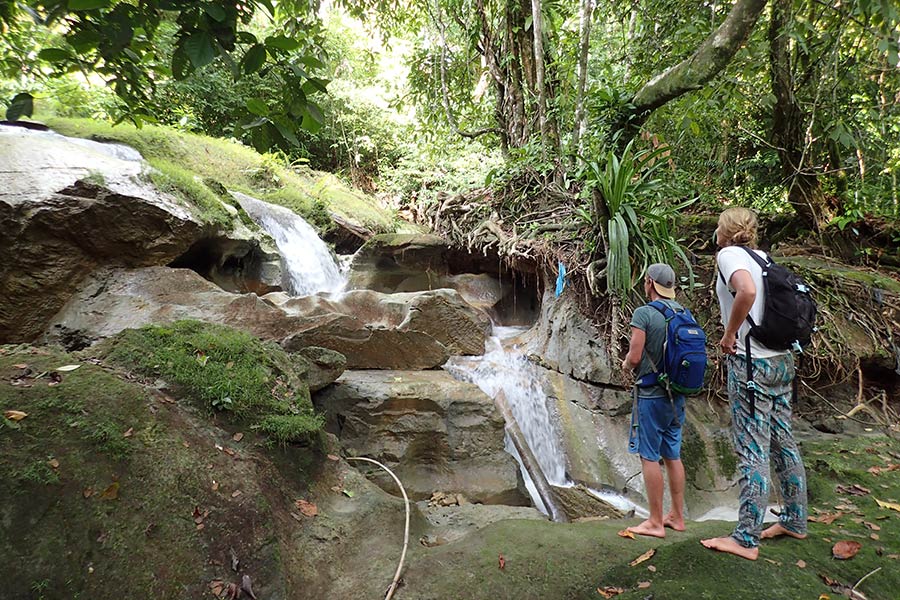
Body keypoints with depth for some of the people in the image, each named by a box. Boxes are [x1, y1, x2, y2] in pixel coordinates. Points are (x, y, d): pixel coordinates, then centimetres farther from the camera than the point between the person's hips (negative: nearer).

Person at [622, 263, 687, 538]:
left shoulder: (643, 313, -15)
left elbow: (635, 356, -18)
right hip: (677, 395, 7)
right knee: (673, 455, 15)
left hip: (651, 395, -7)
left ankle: (655, 523, 8)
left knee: (649, 457, 1)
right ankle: (677, 516, 25)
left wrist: (626, 365, 4)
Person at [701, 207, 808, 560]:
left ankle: (746, 540, 0)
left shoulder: (729, 254, -9)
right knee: (783, 444, 17)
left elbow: (747, 291, -29)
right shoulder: (762, 257, 14)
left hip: (751, 363, -9)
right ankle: (795, 521, 29)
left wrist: (729, 334, -17)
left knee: (752, 452, -6)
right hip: (781, 359, 9)